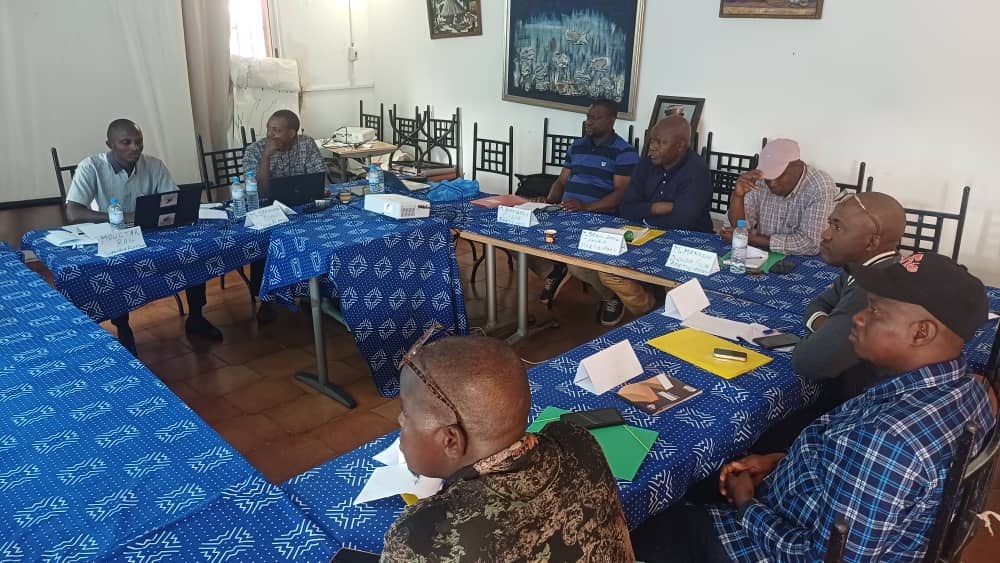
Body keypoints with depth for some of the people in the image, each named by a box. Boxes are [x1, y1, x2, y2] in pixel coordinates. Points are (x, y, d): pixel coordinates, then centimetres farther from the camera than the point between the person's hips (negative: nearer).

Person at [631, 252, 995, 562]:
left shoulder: (887, 439, -38)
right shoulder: (963, 388, -8)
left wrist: (746, 505, -15)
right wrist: (782, 462, -1)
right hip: (834, 520, 9)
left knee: (649, 530, 7)